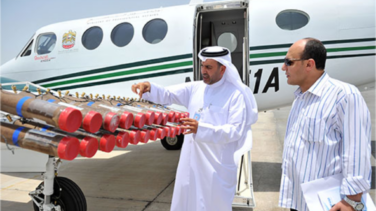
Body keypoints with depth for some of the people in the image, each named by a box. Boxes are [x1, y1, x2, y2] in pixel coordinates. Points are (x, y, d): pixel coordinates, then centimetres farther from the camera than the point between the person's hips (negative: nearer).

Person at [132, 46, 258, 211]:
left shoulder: (235, 95, -10)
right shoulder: (195, 88, 6)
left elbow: (235, 131, -19)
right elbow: (166, 95, 1)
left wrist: (201, 129, -32)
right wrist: (148, 88, -20)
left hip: (218, 166, -5)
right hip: (191, 162, 5)